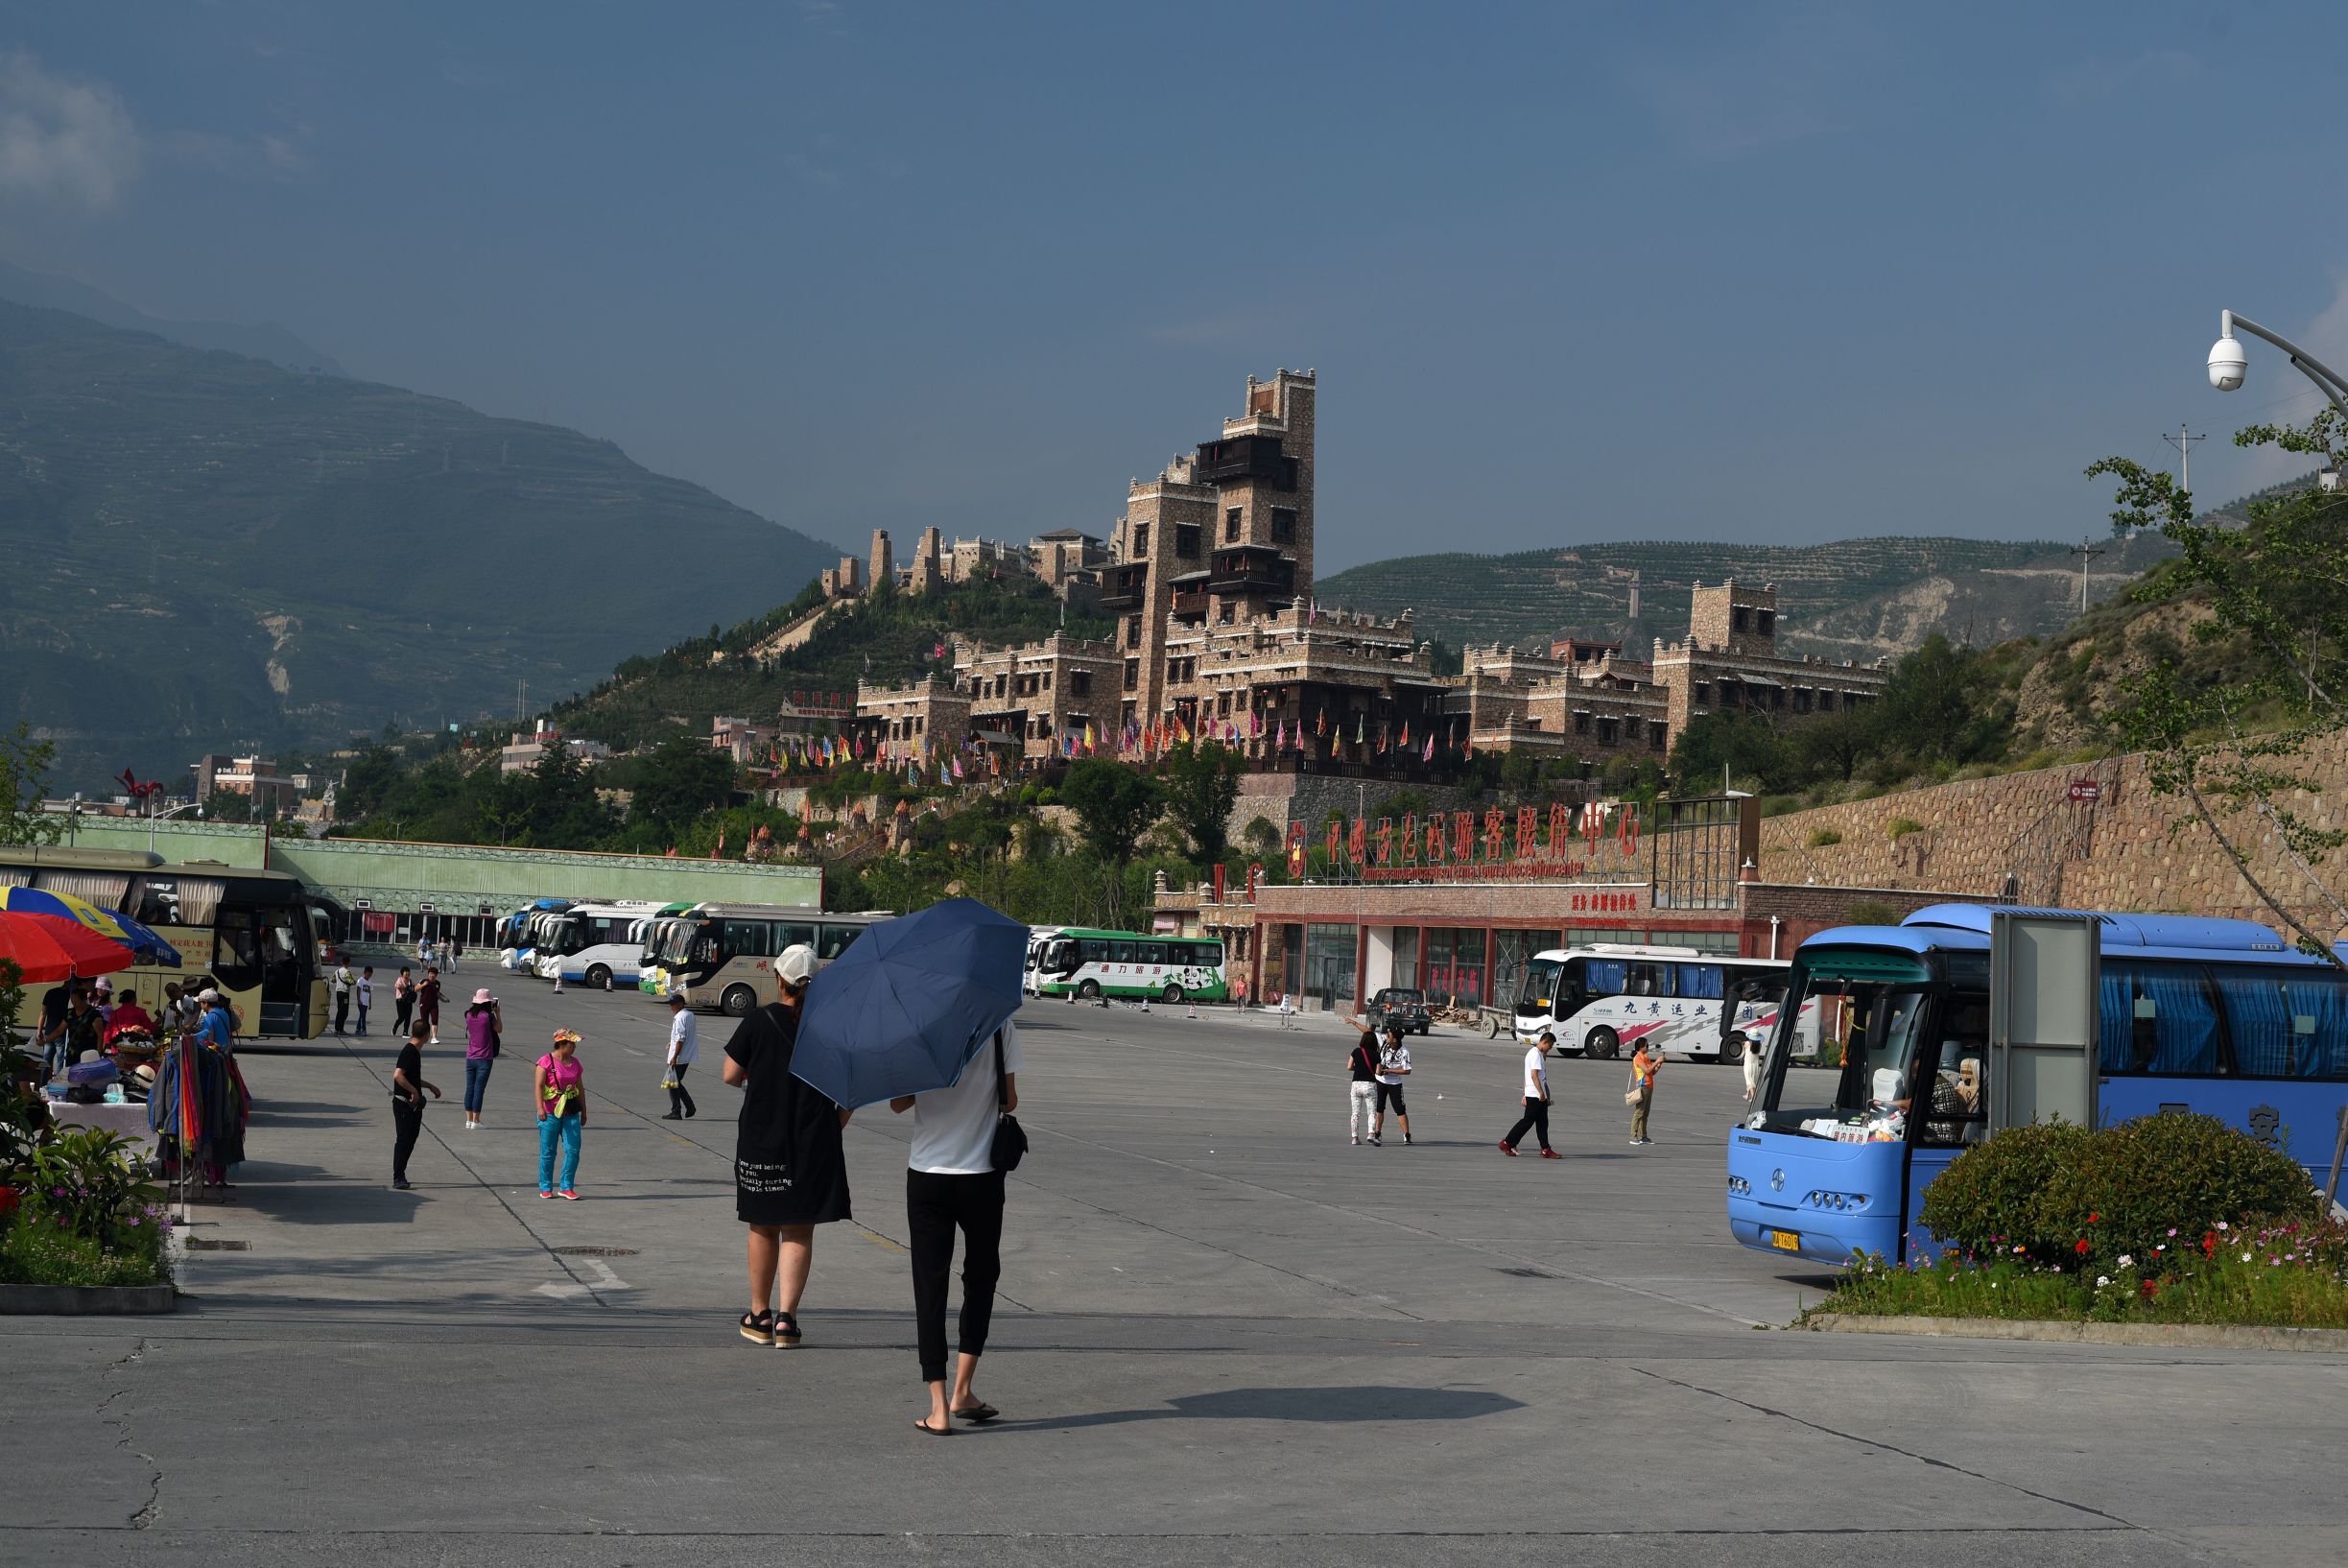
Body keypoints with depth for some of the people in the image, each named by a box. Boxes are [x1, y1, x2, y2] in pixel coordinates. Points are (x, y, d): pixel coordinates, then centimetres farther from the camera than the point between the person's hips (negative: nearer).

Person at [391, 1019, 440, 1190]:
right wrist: (414, 1091, -25)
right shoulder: (409, 1052, -17)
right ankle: (398, 1178, -5)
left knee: (411, 1139, 13)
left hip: (413, 1105, 10)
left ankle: (400, 1175, 22)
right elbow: (398, 1075, -28)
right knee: (403, 1140, -7)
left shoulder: (415, 1052, 13)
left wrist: (430, 1086, 31)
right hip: (404, 1104, -10)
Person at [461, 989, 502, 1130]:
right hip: (484, 1059, -5)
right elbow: (499, 1030, 0)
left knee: (469, 1089, 10)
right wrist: (497, 1012, 6)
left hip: (470, 1058, 5)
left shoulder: (469, 1015, 1)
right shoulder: (488, 1016, -13)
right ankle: (475, 1121, 1)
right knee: (479, 1090, -1)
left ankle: (469, 1120, 14)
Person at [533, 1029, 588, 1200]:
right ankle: (546, 1188, 14)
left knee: (573, 1150, -3)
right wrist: (540, 1107, -23)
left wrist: (584, 1112, 20)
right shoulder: (546, 1061, -7)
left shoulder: (575, 1063, 11)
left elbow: (580, 1088, 18)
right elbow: (538, 1085, -13)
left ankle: (566, 1187, 6)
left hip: (571, 1113, 5)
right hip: (550, 1113, -5)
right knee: (548, 1152, 4)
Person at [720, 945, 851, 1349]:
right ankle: (786, 1317, -4)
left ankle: (760, 1315, 23)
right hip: (815, 1144, 0)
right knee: (799, 1232, 6)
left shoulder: (758, 1023, -6)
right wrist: (836, 1124, 11)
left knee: (763, 1229, 14)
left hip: (761, 1140, 0)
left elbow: (730, 1076, -2)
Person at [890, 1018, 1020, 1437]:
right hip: (981, 1177, 0)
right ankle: (962, 1391, 14)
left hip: (927, 1177, 0)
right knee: (981, 1277, 19)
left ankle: (939, 1407, 3)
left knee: (930, 1285, 6)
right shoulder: (1000, 1025, -7)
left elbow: (898, 1103, -2)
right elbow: (1009, 1102, -4)